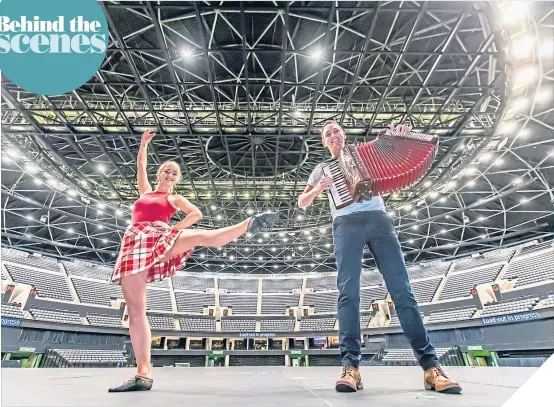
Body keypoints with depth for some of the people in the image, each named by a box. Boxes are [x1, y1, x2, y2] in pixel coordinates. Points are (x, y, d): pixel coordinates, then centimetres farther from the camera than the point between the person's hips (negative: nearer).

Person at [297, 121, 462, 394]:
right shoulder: (323, 168, 25)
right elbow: (302, 202, 22)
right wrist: (317, 189, 0)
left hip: (379, 219, 1)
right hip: (347, 224, -1)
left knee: (401, 290, -7)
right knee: (348, 292, -15)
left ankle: (430, 365, -4)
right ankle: (350, 366, -15)